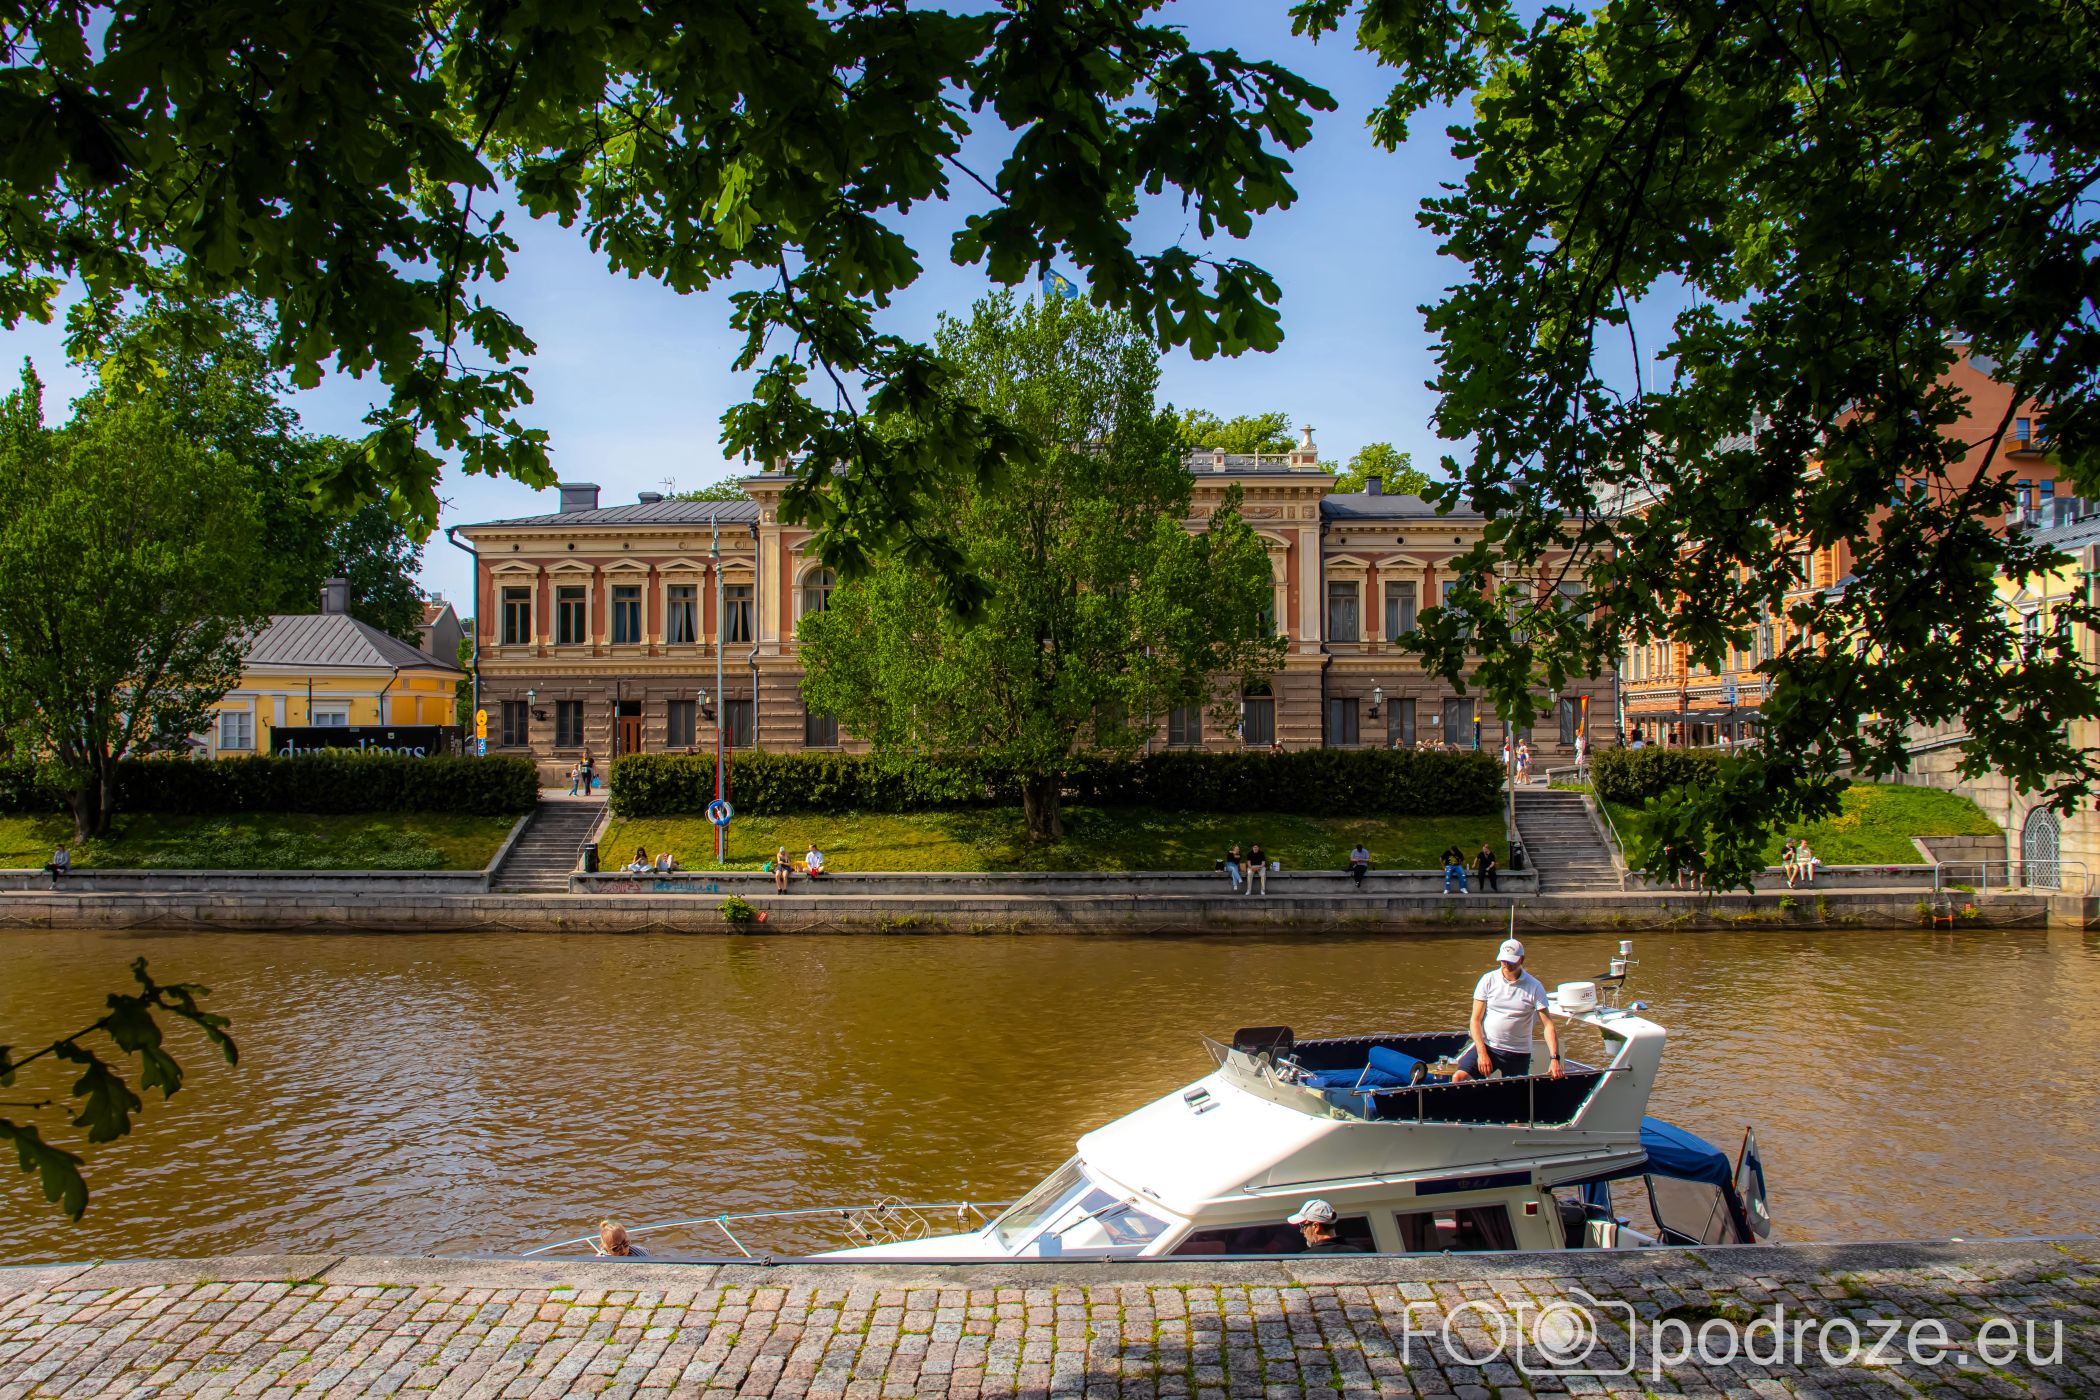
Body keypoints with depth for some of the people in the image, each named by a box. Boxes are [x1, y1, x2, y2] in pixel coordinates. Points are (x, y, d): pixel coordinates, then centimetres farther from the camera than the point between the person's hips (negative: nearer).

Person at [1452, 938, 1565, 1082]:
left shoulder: (1535, 987, -4)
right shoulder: (1488, 980, -2)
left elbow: (1548, 1025, -8)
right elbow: (1476, 1020, -2)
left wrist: (1555, 1059, -21)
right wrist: (1482, 1053, -13)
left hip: (1518, 1053, 0)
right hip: (1486, 1045, 0)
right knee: (1459, 1078, -19)